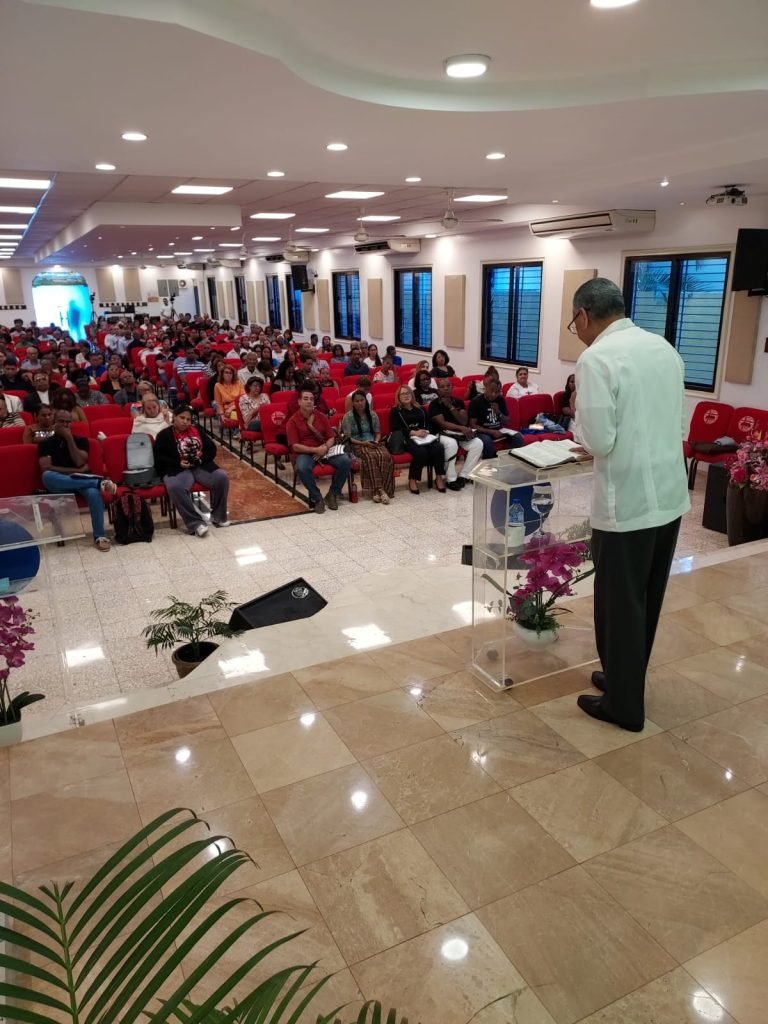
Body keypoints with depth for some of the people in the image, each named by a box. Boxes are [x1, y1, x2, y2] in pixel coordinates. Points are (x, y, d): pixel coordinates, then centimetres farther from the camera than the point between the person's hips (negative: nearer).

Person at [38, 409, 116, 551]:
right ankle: (98, 482, -35)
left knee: (94, 492, -36)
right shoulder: (45, 444, 9)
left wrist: (69, 438, -5)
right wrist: (76, 471, -11)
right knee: (47, 476, -37)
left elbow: (79, 462, -4)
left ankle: (99, 535, -27)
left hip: (82, 480, 0)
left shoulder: (81, 440, 13)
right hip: (59, 484, 0)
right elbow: (47, 468, -6)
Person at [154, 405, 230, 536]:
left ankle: (218, 516, -6)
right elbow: (158, 457, -1)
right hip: (177, 468, -3)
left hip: (201, 466, 3)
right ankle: (196, 523, -34)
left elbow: (212, 449, 14)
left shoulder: (197, 430, 17)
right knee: (175, 487, -37)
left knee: (222, 477, -23)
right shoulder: (164, 435, 6)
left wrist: (202, 458, -7)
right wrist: (178, 462, -14)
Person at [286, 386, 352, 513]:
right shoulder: (292, 421, -3)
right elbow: (295, 446, -10)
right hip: (305, 453, -4)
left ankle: (333, 494, -4)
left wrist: (324, 448, -14)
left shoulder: (321, 417, 9)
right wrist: (315, 450, -20)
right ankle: (316, 497, -16)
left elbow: (331, 438, 8)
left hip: (324, 450, 4)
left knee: (346, 461, -20)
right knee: (302, 468, -38)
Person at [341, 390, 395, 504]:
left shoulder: (372, 414, 14)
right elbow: (347, 438, -4)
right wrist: (363, 443, -14)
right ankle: (380, 490, -40)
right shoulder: (348, 416, 0)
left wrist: (376, 441, -4)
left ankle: (377, 491, -33)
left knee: (386, 456, -30)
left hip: (373, 443, 4)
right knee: (371, 457, -37)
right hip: (357, 445, -4)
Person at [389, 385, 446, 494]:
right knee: (421, 452, -36)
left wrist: (426, 431, -7)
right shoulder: (395, 411, 11)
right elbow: (396, 429, -3)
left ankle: (439, 477, -16)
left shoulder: (420, 409, 25)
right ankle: (412, 480, -21)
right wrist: (414, 432, -15)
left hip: (424, 436, 4)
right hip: (407, 438, -4)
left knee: (438, 448, -28)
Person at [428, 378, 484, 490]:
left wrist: (451, 407, -13)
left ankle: (463, 476, -12)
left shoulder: (458, 402, 10)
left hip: (460, 433, 5)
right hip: (442, 434, -5)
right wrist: (461, 428, -25)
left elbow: (464, 421, -2)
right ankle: (451, 479, -26)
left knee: (478, 443, -19)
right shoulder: (434, 404, -5)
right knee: (451, 444, -38)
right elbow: (442, 424, -16)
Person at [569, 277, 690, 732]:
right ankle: (625, 680, 36)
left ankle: (624, 704, 20)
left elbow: (599, 441, -18)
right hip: (670, 495, 8)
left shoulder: (597, 358, -15)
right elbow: (680, 426, 15)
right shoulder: (665, 348, 9)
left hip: (627, 502, -8)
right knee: (647, 600, 19)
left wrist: (579, 416, 1)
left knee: (620, 604, 6)